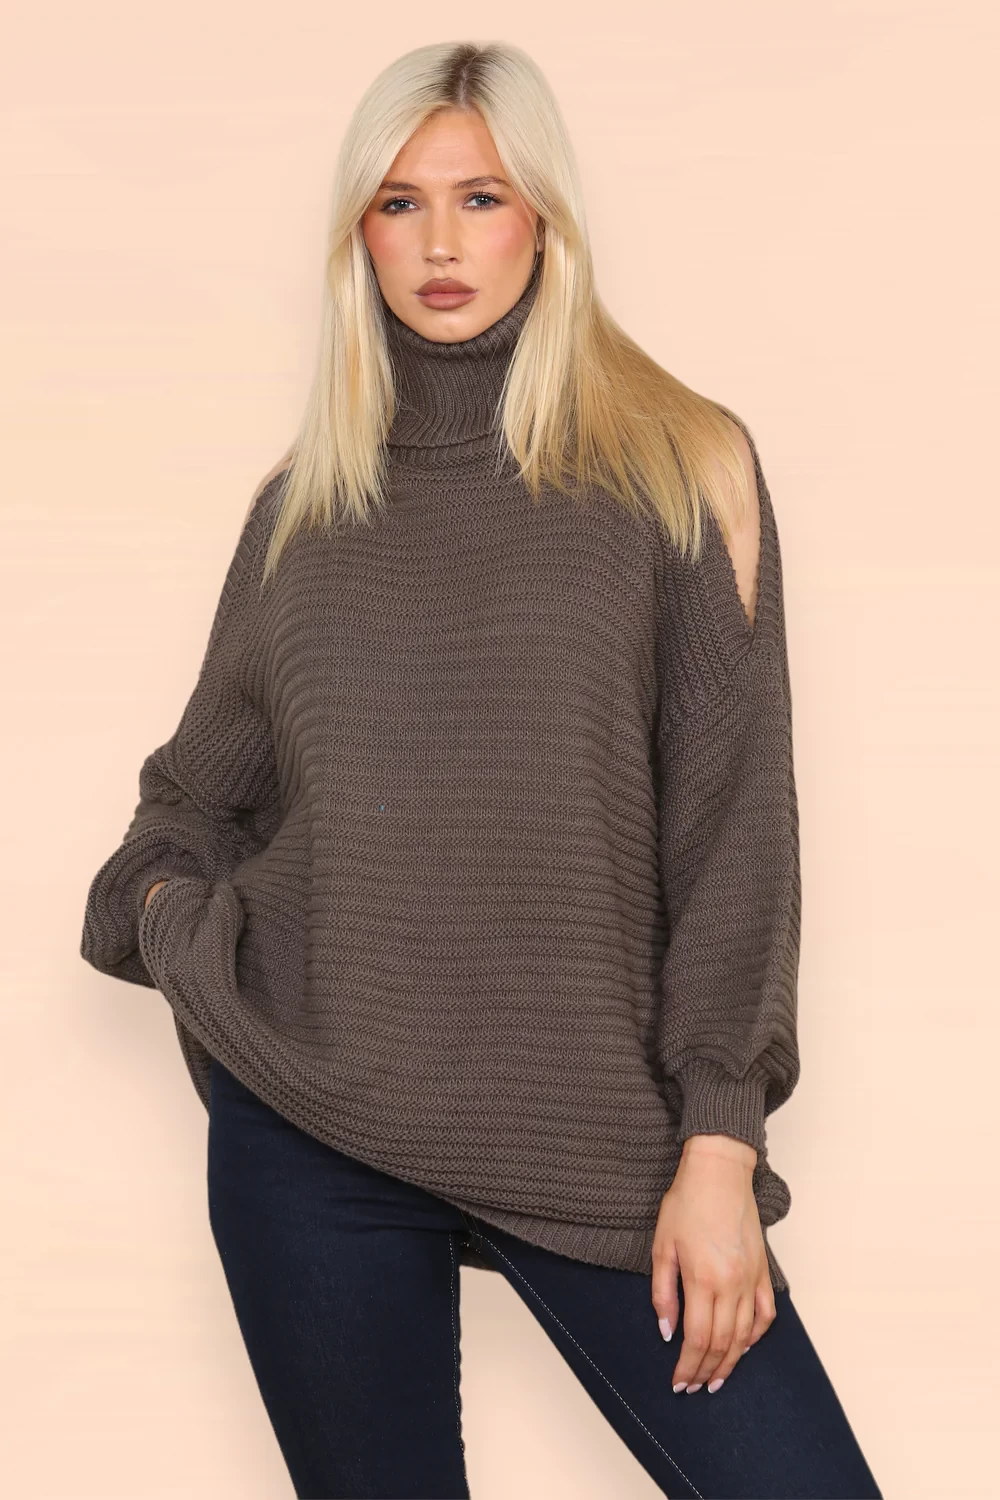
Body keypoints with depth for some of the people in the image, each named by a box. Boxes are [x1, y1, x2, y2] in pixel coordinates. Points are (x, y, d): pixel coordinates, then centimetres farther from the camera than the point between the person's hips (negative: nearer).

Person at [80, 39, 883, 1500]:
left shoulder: (681, 466, 1)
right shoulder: (305, 502, 11)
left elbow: (734, 826, -3)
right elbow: (200, 790, 19)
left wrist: (719, 1141, -8)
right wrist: (165, 911, -2)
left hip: (595, 1134, -2)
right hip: (308, 1126, 2)